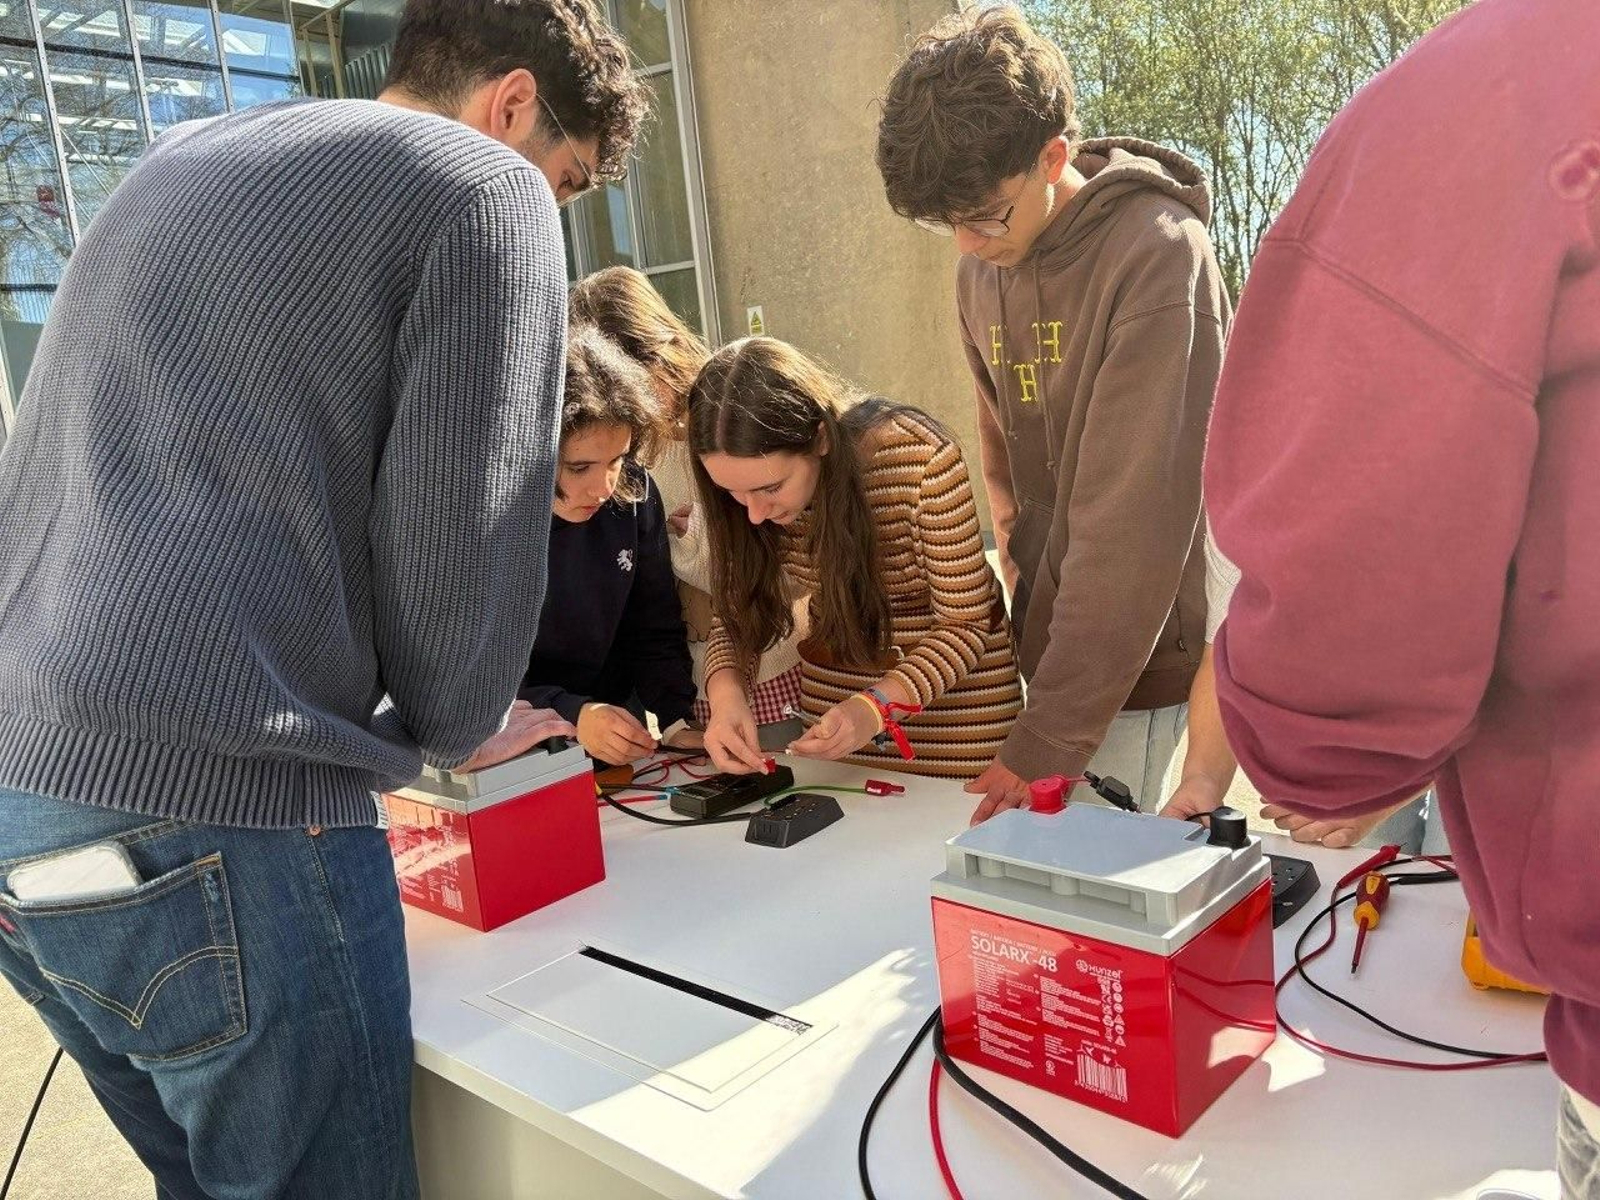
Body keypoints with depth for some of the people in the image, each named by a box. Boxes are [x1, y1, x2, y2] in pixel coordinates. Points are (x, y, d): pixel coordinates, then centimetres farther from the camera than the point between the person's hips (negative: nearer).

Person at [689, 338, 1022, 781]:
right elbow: (739, 614, -6)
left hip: (954, 690, -3)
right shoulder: (751, 478, -15)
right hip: (831, 677, 4)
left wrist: (877, 705, -34)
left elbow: (966, 624, -20)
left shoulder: (921, 457, -29)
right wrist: (726, 692, -27)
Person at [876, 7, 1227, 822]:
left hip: (1133, 652, -6)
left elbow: (1134, 518, -23)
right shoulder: (982, 267, 4)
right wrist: (1011, 541, -1)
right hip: (1054, 633, 6)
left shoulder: (1155, 257, -18)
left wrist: (1047, 741, -23)